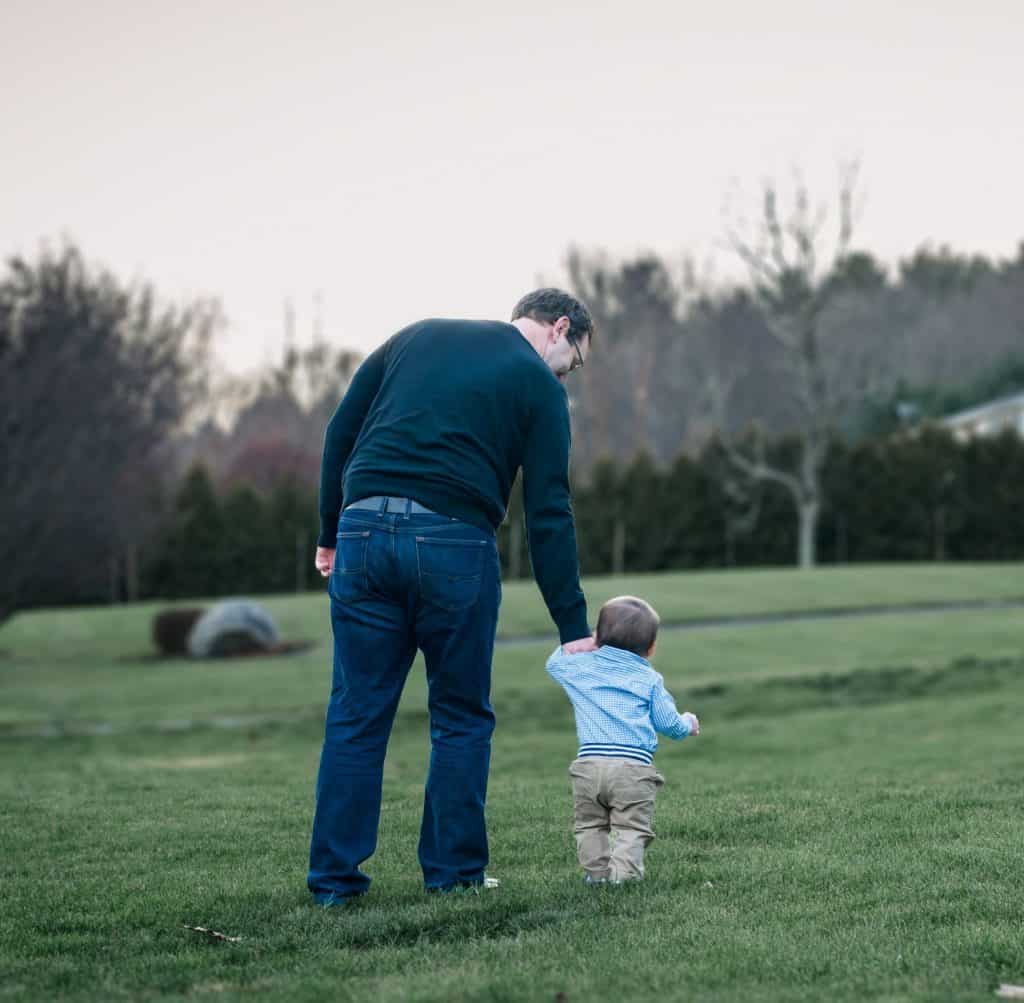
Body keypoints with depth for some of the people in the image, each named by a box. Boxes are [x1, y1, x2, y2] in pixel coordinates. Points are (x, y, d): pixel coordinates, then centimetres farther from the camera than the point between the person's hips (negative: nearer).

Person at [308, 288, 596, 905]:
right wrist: (573, 628, 3)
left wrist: (331, 532, 19)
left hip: (365, 533, 4)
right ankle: (454, 871, 12)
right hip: (454, 541, -4)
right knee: (461, 716, 11)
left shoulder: (418, 337, 21)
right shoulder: (538, 384, 8)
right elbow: (548, 513, 2)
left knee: (357, 714, 8)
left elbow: (340, 433, 14)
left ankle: (334, 876, 8)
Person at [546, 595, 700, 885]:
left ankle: (596, 869, 3)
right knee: (632, 827, -2)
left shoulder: (580, 667, 13)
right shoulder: (649, 679, 8)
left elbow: (554, 663, 34)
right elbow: (668, 723, 11)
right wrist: (688, 723, 33)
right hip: (634, 766, -2)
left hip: (589, 764, 2)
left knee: (589, 824, 13)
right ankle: (624, 870, -18)